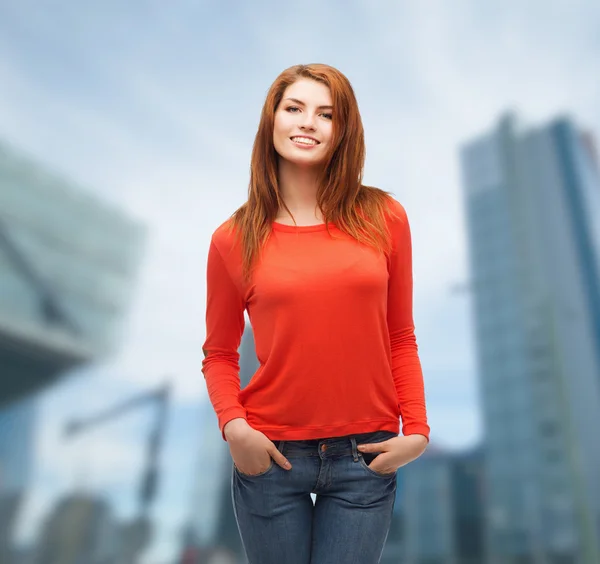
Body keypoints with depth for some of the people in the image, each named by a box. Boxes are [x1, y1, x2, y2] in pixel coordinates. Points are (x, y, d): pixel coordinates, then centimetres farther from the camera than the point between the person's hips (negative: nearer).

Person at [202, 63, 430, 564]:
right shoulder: (234, 239, -4)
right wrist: (233, 425, -11)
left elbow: (400, 338, 3)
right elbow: (219, 353, 4)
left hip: (366, 457, 1)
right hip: (272, 456, 0)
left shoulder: (383, 218, -2)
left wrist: (416, 430, -3)